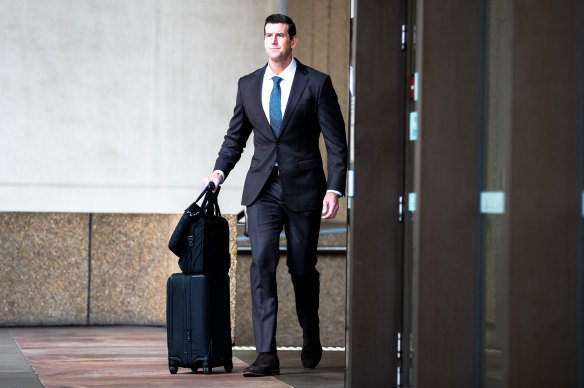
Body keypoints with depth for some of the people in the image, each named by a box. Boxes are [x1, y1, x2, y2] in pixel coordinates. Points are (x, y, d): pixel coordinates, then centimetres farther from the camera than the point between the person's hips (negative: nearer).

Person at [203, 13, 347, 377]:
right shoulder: (249, 85, 8)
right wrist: (220, 171, 1)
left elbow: (337, 142, -2)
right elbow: (236, 136, 18)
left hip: (304, 189, -2)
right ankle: (267, 354, -14)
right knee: (262, 264, -12)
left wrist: (334, 190, -11)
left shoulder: (317, 83, -2)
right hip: (262, 190, 2)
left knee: (302, 268, 7)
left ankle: (311, 336, 34)